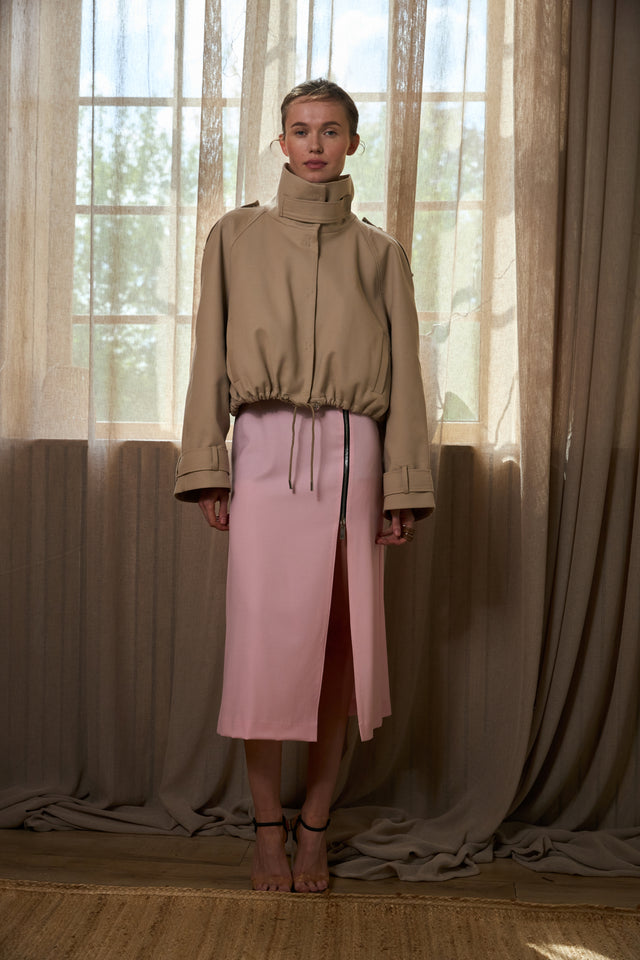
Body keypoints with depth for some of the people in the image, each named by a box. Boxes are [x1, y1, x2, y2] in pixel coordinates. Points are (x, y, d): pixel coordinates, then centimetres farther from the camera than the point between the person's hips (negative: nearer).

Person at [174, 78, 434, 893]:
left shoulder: (379, 253, 13)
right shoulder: (237, 236, 11)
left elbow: (403, 372, 9)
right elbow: (211, 357, 7)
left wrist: (403, 485, 0)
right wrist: (207, 467, -2)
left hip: (352, 457, 1)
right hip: (266, 451, -1)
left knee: (339, 642, 1)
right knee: (265, 638, -3)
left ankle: (315, 827, 13)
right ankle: (267, 827, 11)